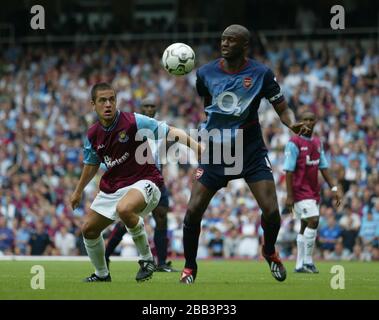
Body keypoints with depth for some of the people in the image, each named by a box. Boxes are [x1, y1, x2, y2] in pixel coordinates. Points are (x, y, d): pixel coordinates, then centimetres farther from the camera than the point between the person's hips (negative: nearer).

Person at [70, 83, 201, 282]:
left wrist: (196, 146, -35)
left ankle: (146, 259, -18)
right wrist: (78, 191, 31)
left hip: (143, 182, -7)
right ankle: (101, 274, 30)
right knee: (88, 229, 5)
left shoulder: (134, 122, -16)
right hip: (111, 188, 7)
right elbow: (92, 164, 21)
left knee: (124, 209, -38)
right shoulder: (92, 135, 1)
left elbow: (170, 132, -21)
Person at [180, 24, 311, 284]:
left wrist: (294, 124, -24)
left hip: (252, 150, -2)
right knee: (193, 211, -9)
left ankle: (270, 252, 21)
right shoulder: (205, 73, -2)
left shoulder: (261, 74, -9)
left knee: (271, 211, -12)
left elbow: (283, 109, -5)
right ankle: (190, 267, 13)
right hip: (216, 150, 2)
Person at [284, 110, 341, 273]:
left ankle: (300, 265, 12)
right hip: (300, 191, -7)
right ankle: (307, 261, -10)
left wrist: (334, 188, 8)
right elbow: (289, 171, -13)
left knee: (306, 226, 8)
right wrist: (289, 196, -17)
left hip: (313, 191, 7)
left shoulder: (317, 143, 12)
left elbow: (324, 168, 15)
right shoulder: (294, 143, -10)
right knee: (313, 221, -17)